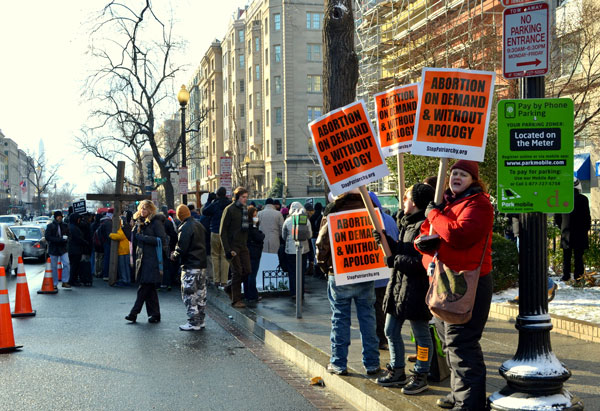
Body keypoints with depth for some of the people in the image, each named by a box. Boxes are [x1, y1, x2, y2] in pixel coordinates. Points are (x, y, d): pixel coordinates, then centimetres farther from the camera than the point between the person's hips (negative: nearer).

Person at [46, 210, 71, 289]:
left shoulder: (64, 226, 7)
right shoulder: (50, 226, -3)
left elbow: (68, 235, 14)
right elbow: (47, 237, -12)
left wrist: (66, 239, -11)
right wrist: (60, 239, -21)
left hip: (63, 248, 2)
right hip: (53, 249, -2)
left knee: (66, 264, -13)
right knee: (54, 267, 5)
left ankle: (65, 282, -2)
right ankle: (55, 284, 15)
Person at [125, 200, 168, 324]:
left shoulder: (156, 222, -6)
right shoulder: (140, 222, 16)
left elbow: (161, 240, -13)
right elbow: (135, 240, 19)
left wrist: (143, 237, -13)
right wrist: (136, 228, 3)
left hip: (152, 259, -7)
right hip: (142, 257, 7)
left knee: (144, 287, -8)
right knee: (150, 288, 8)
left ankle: (134, 312, -6)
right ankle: (154, 314, 12)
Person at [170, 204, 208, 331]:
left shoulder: (185, 228, -15)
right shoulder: (199, 224, 11)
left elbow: (181, 248, -19)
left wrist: (174, 256, 2)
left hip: (190, 266, -9)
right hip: (202, 264, 9)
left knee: (189, 294, -3)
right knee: (201, 293, 13)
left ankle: (193, 323, -2)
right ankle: (200, 320, 20)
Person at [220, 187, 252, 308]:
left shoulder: (245, 210, 13)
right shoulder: (229, 209, -8)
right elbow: (223, 231, -10)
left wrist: (246, 243, 10)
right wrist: (227, 249, -16)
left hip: (243, 246, 7)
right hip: (233, 246, -6)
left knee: (247, 270, 1)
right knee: (237, 272, -5)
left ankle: (230, 288, 23)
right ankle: (236, 300, 5)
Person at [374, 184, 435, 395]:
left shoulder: (423, 227, -18)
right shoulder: (407, 224, 14)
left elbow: (421, 262, -24)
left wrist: (395, 260, -18)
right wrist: (388, 242, 4)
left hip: (416, 289, -10)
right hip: (398, 285, 10)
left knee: (421, 334, 5)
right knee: (391, 331, 16)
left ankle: (421, 376, 17)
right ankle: (397, 371, 30)